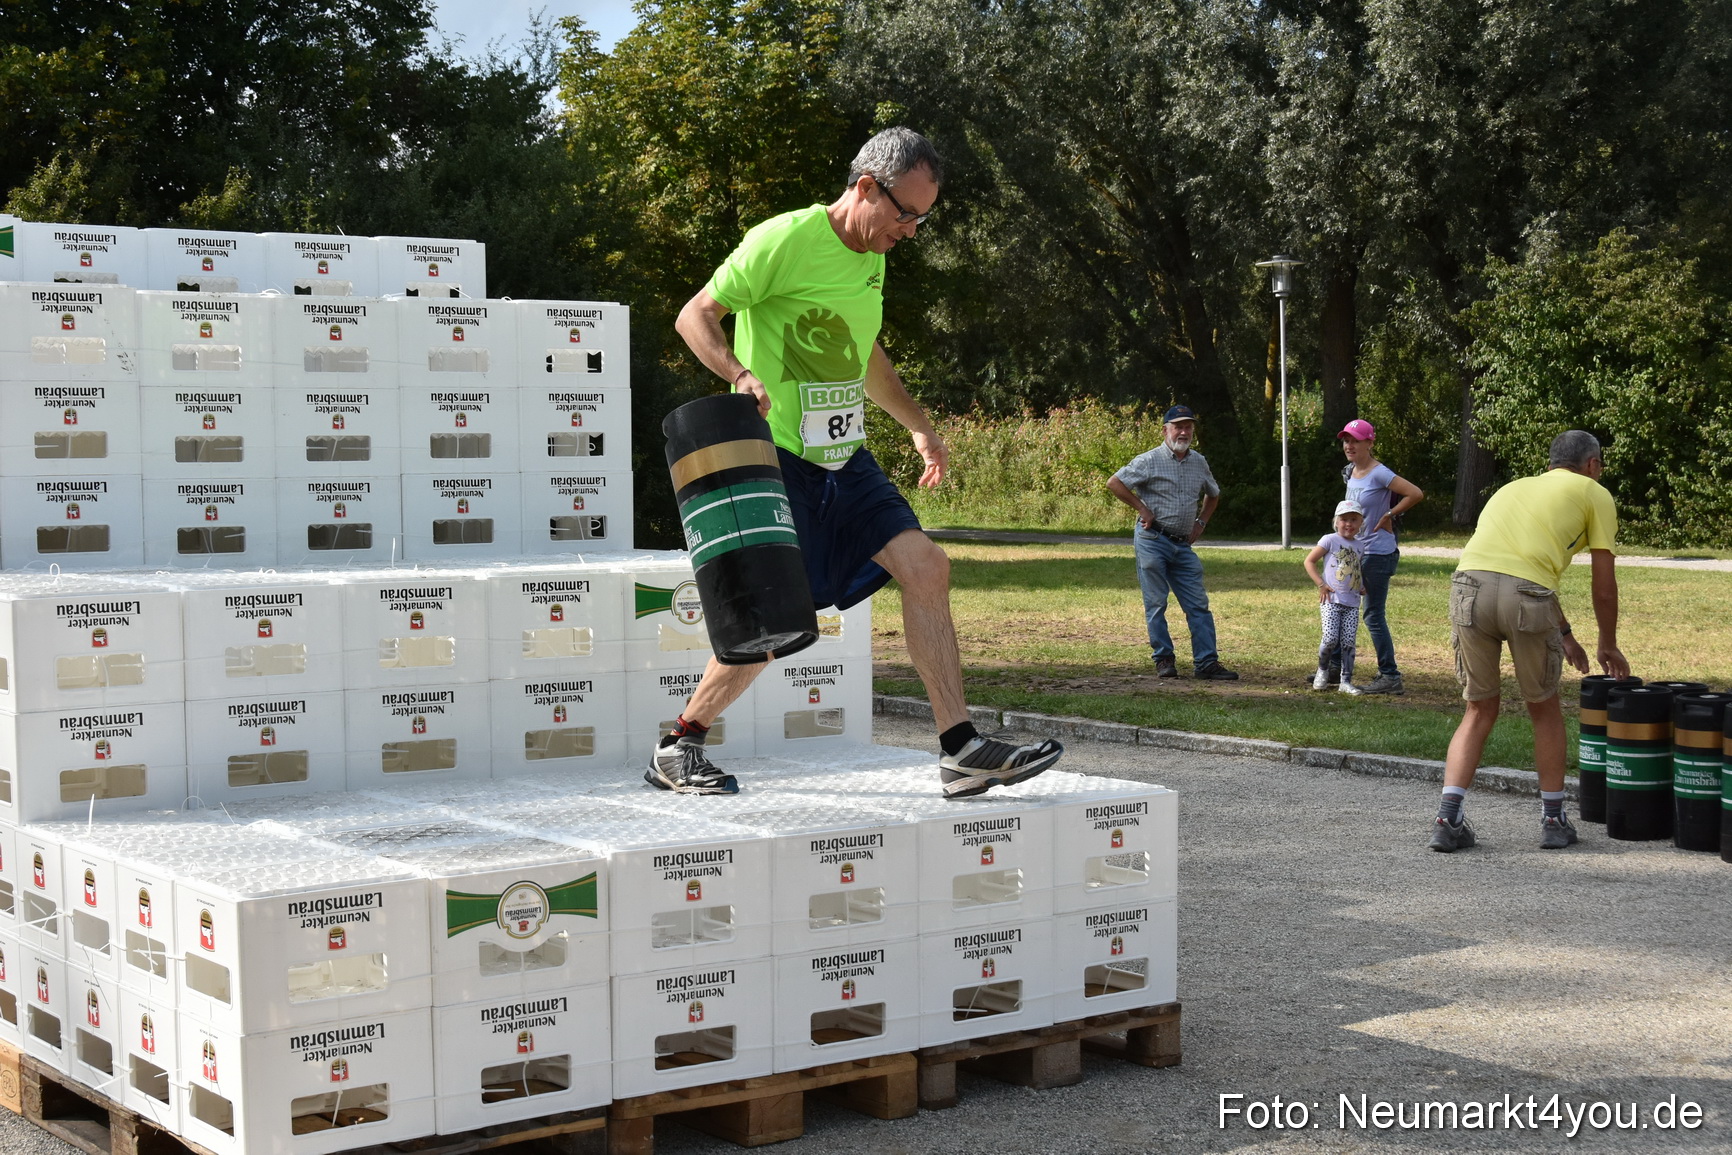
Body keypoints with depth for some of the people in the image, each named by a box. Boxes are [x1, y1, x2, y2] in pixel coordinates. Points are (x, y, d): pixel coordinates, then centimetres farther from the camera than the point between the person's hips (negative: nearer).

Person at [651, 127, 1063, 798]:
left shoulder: (871, 257, 14)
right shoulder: (785, 240, -13)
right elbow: (695, 317, -13)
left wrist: (918, 427, 29)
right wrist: (740, 374, -30)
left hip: (843, 459, 8)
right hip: (776, 457, -8)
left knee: (924, 566, -7)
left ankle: (961, 750, -6)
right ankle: (676, 750, 11)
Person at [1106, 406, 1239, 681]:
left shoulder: (1199, 462, 12)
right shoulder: (1150, 460, -6)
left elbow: (1213, 495, 29)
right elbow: (1114, 484, -9)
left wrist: (1201, 522, 14)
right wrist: (1142, 509, -10)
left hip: (1183, 545, 5)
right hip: (1153, 541, -5)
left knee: (1199, 605, 0)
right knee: (1155, 604, -1)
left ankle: (1206, 663, 1)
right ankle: (1164, 659, 8)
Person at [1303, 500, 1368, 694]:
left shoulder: (1360, 546, 13)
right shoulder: (1330, 540, -2)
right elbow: (1309, 561, -2)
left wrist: (1363, 587, 4)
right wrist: (1321, 584, -9)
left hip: (1352, 602, 4)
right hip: (1331, 600, -4)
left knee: (1349, 642, 0)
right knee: (1330, 639, -14)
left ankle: (1346, 681, 7)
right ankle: (1322, 670, 13)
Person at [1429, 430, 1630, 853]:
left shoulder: (1515, 487, 35)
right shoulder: (1594, 495, 19)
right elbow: (1603, 586, 19)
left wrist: (1565, 635, 52)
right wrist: (1608, 645, 35)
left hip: (1469, 584, 4)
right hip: (1524, 596, -4)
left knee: (1480, 709, 18)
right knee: (1544, 710, 18)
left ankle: (1448, 819, 7)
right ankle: (1553, 821, 26)